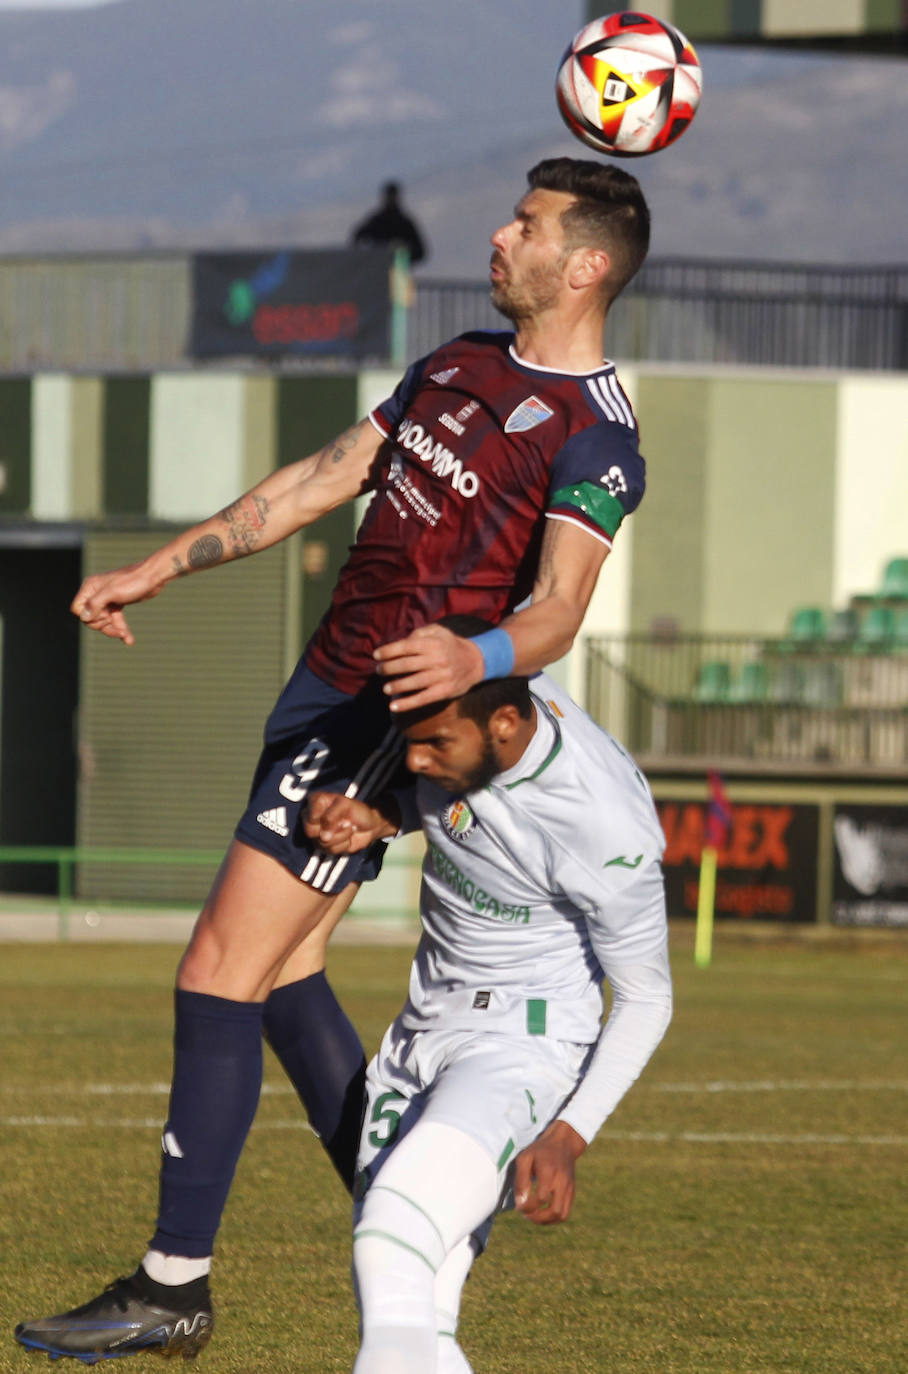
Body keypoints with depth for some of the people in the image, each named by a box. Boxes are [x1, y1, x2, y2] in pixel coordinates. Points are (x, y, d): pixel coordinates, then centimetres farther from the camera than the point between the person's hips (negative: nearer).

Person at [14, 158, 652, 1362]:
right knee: (284, 981, 10)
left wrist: (475, 659, -46)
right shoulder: (461, 364, 14)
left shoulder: (596, 436, -13)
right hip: (328, 693, 9)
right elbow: (326, 479, 21)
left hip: (382, 718, -9)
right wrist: (163, 567, 20)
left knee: (219, 976, -12)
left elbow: (558, 609, -25)